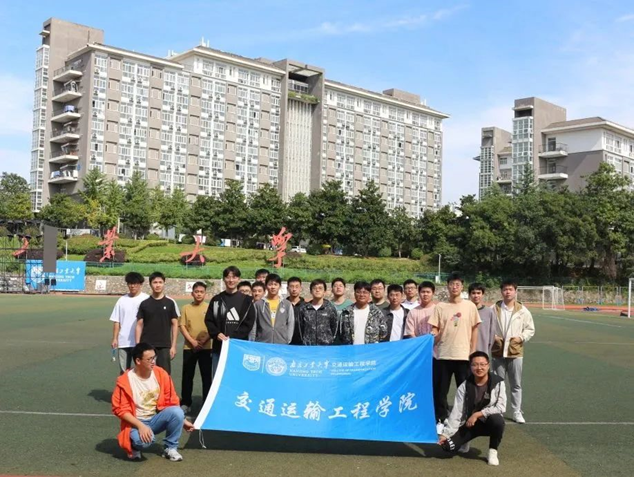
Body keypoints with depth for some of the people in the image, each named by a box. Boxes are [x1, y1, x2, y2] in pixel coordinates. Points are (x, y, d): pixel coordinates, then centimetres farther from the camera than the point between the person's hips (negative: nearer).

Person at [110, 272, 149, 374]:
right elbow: (116, 321, 9)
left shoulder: (146, 299, -3)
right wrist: (115, 338, 2)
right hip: (123, 342, 4)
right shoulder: (122, 300, 8)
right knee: (123, 371, 11)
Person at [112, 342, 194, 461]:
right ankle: (135, 446, 3)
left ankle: (170, 448, -5)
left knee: (177, 412, -26)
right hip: (137, 422, -4)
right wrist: (141, 426, -25)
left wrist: (183, 420, 4)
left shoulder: (160, 374, -6)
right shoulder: (125, 381, -16)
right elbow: (121, 409, -15)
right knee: (143, 440, -37)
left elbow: (171, 402, 5)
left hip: (157, 419, 4)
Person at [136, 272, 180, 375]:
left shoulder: (170, 303, 3)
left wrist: (173, 345, -2)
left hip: (164, 346, 0)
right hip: (147, 345, 1)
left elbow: (175, 325, 4)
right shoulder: (144, 304, 4)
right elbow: (139, 325, 6)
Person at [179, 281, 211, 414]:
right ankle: (185, 403, 17)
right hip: (189, 347, 1)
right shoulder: (186, 308, 5)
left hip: (206, 347, -1)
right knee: (187, 376, 7)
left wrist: (203, 341, -13)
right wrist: (192, 341, -11)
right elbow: (182, 326, 1)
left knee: (207, 376, 2)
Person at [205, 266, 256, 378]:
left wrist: (233, 338, -12)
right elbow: (209, 320, 8)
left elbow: (249, 323, -1)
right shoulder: (216, 300, 12)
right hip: (219, 347, 2)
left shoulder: (246, 300, 6)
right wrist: (217, 334, -11)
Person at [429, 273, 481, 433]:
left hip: (463, 355, 0)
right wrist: (433, 335, -20)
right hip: (443, 355, 0)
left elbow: (474, 330, 6)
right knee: (440, 391, 4)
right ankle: (441, 420, 15)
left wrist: (473, 352, 3)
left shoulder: (470, 306, 3)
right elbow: (434, 330, 3)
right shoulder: (440, 307, 2)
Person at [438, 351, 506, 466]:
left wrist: (478, 414, -22)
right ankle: (464, 442, 22)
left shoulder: (498, 383, -11)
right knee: (448, 445, -16)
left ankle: (493, 451, -11)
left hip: (489, 422, -2)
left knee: (497, 419, -38)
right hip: (470, 424, 2)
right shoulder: (464, 387, -7)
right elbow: (456, 412, -9)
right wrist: (446, 434, -17)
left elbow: (501, 407, -17)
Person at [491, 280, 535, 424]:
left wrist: (521, 338, -10)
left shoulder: (523, 311, -1)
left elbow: (530, 329, 6)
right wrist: (492, 336, -10)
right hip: (498, 352, 0)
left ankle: (517, 412, 17)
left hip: (515, 352, 0)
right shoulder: (494, 309, -1)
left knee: (516, 385, 7)